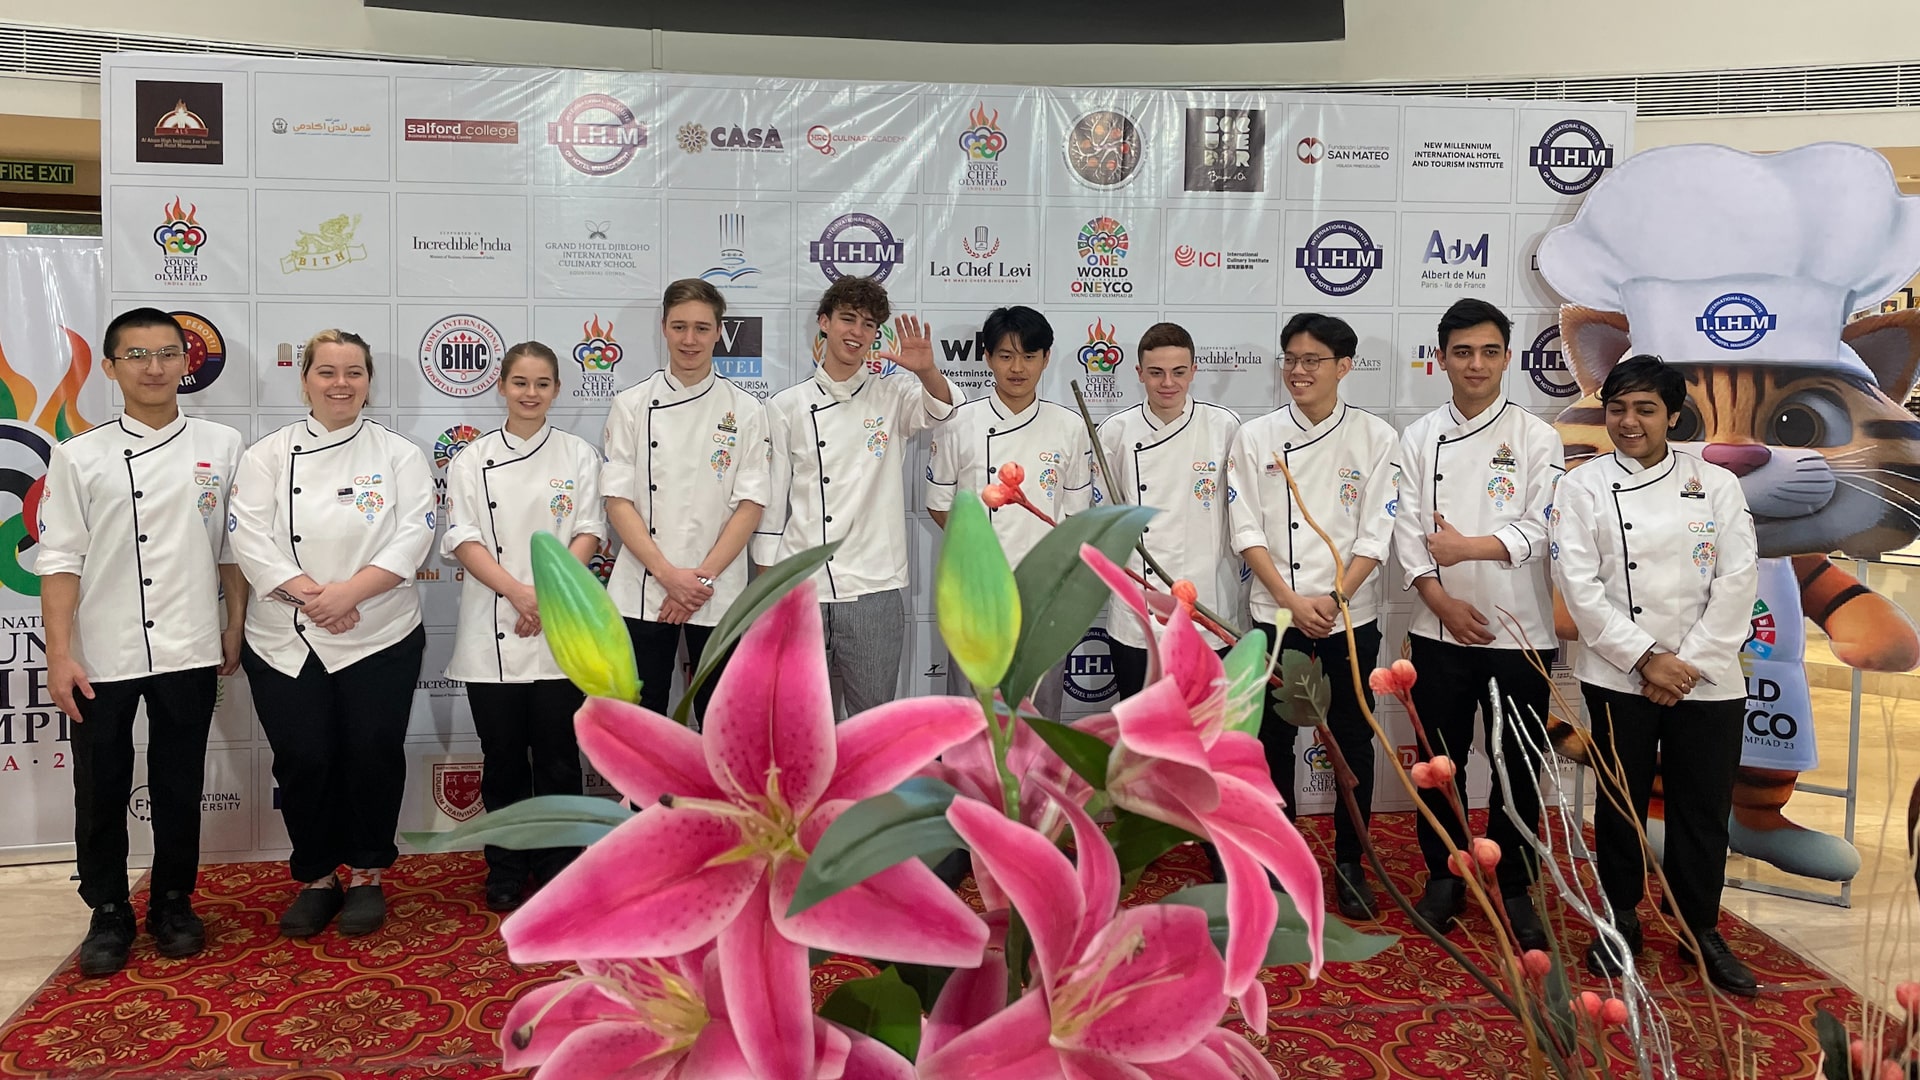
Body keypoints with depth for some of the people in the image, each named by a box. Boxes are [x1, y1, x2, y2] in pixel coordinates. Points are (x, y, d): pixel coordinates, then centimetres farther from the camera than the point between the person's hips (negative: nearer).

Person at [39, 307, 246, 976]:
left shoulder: (221, 446, 3)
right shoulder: (79, 457, 0)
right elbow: (60, 560, -2)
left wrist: (236, 626, 5)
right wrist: (59, 655, -7)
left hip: (189, 651, 0)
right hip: (101, 657, 0)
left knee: (179, 787, 11)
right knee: (100, 792, 9)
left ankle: (173, 904, 27)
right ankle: (108, 915, 24)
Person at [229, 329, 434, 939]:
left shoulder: (398, 455, 4)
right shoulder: (268, 456, 6)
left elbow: (412, 537, -7)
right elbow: (251, 540, -5)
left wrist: (350, 590, -19)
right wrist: (311, 594, -18)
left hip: (380, 638, -1)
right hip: (286, 643, 1)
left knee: (374, 756, 0)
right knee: (303, 761, 2)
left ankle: (368, 876, 19)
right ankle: (316, 879, 21)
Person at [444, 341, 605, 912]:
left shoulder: (579, 455, 6)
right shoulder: (473, 459, 6)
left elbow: (587, 533, 0)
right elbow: (464, 539, -2)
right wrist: (518, 592, -16)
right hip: (492, 630, 1)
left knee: (557, 757, 3)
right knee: (503, 758, 7)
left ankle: (557, 870, 16)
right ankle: (506, 870, 21)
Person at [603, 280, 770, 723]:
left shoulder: (745, 411, 2)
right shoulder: (633, 405, 3)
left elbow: (751, 504, -2)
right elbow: (618, 501, -2)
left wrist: (703, 577, -12)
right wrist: (669, 575, -13)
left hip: (719, 596, 0)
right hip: (643, 592, 0)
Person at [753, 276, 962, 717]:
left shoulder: (892, 395, 6)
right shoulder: (786, 407, 7)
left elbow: (945, 407, -13)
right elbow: (770, 502, 8)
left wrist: (926, 370, -35)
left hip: (874, 590, -1)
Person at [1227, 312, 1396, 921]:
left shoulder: (1376, 437, -1)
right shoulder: (1256, 438, 1)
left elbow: (1376, 536, -4)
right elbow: (1248, 533, -2)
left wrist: (1333, 598, -15)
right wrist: (1294, 601, -12)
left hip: (1352, 617, 0)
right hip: (1276, 616, 1)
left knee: (1353, 743, 7)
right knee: (1274, 741, 7)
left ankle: (1350, 864, 22)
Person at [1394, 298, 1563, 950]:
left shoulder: (1534, 438, -1)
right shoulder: (1420, 438, 5)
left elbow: (1543, 529, -8)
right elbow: (1407, 529, -1)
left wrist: (1466, 547, -16)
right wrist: (1442, 601, -13)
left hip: (1518, 630, -2)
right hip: (1440, 629, 2)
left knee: (1519, 766, 5)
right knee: (1441, 761, 9)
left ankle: (1513, 891, 20)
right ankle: (1444, 879, 25)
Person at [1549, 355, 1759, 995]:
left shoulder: (1717, 484, 3)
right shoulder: (1583, 487, -1)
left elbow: (1737, 581, -2)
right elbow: (1579, 586, -8)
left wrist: (1689, 664, -10)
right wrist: (1647, 660, -13)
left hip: (1708, 678, 1)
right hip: (1619, 678, -1)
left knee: (1705, 809, 9)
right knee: (1621, 804, 9)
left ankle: (1701, 929, 26)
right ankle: (1620, 921, 26)